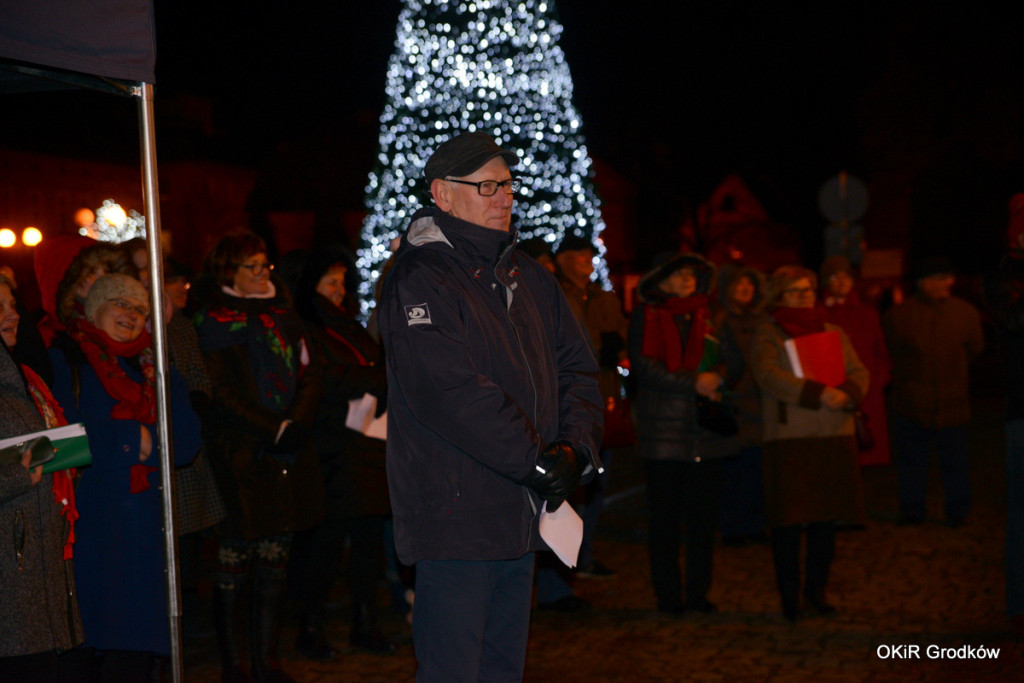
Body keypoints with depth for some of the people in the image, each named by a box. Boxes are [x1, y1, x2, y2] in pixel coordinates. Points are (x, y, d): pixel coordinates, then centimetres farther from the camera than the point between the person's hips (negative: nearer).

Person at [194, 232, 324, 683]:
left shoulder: (282, 315, 16)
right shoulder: (212, 321, -1)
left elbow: (309, 374, 11)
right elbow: (223, 393, -8)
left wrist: (296, 424, -6)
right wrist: (273, 430, -13)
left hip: (288, 451, 5)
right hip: (239, 455, -5)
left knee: (274, 559, 7)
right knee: (235, 559, -2)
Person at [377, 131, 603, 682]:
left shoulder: (529, 279, 16)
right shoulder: (420, 279, -11)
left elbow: (577, 369, 15)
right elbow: (452, 393, -21)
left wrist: (575, 449, -4)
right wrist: (539, 462, -19)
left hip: (524, 514, 8)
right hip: (456, 513, -8)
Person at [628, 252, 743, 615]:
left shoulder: (709, 315, 14)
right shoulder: (646, 316, 2)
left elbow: (734, 360, 11)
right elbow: (644, 367, -9)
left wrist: (718, 377, -11)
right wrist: (693, 383, -14)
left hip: (706, 431, 3)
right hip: (662, 431, -3)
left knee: (704, 516, 4)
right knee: (665, 517, 0)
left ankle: (698, 593, 13)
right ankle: (667, 595, 7)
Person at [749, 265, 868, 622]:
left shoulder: (834, 333, 18)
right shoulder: (767, 335, 2)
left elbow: (859, 373, 10)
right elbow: (768, 375, -15)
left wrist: (846, 393, -14)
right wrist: (818, 393, -23)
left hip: (834, 436, 4)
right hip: (788, 437, -4)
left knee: (826, 517, 7)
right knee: (788, 519, -3)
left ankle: (816, 590, 20)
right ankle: (789, 596, 6)